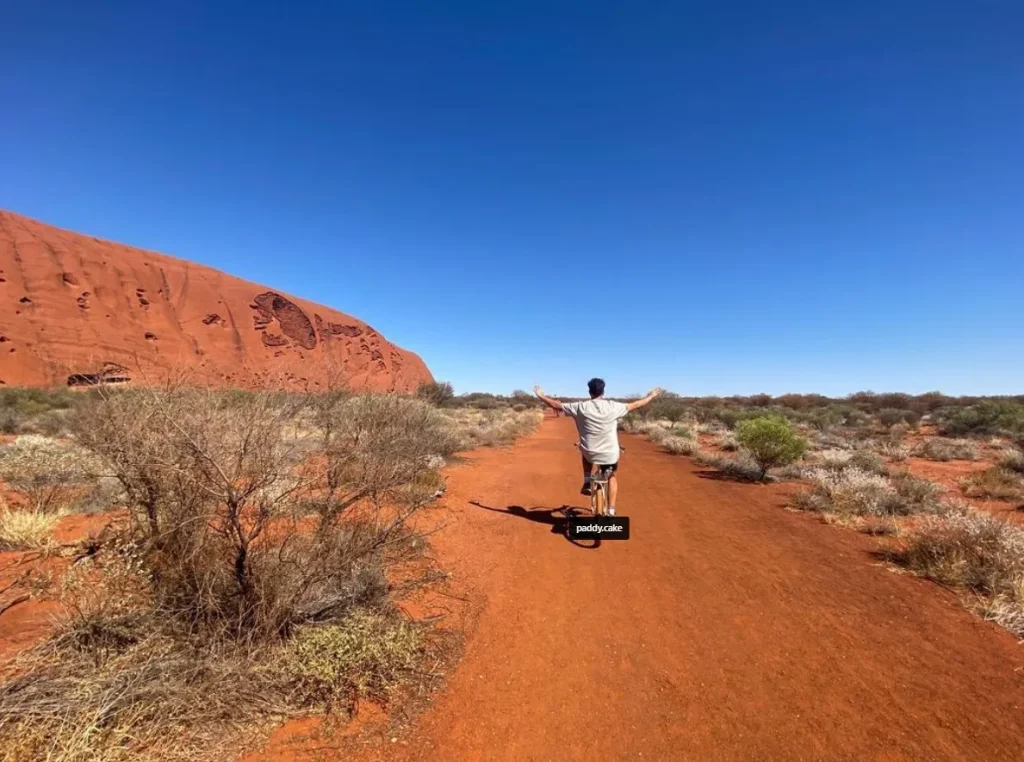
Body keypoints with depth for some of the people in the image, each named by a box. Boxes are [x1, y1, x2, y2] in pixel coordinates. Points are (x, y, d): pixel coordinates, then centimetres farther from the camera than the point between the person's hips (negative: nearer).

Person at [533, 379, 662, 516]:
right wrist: (651, 396, 22)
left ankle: (587, 483, 25)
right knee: (612, 477, 28)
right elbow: (634, 405, 5)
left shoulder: (581, 407, -10)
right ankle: (611, 511, 21)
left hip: (590, 454, 0)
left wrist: (541, 396, 13)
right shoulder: (613, 406, -9)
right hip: (610, 454, 0)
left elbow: (556, 405, -2)